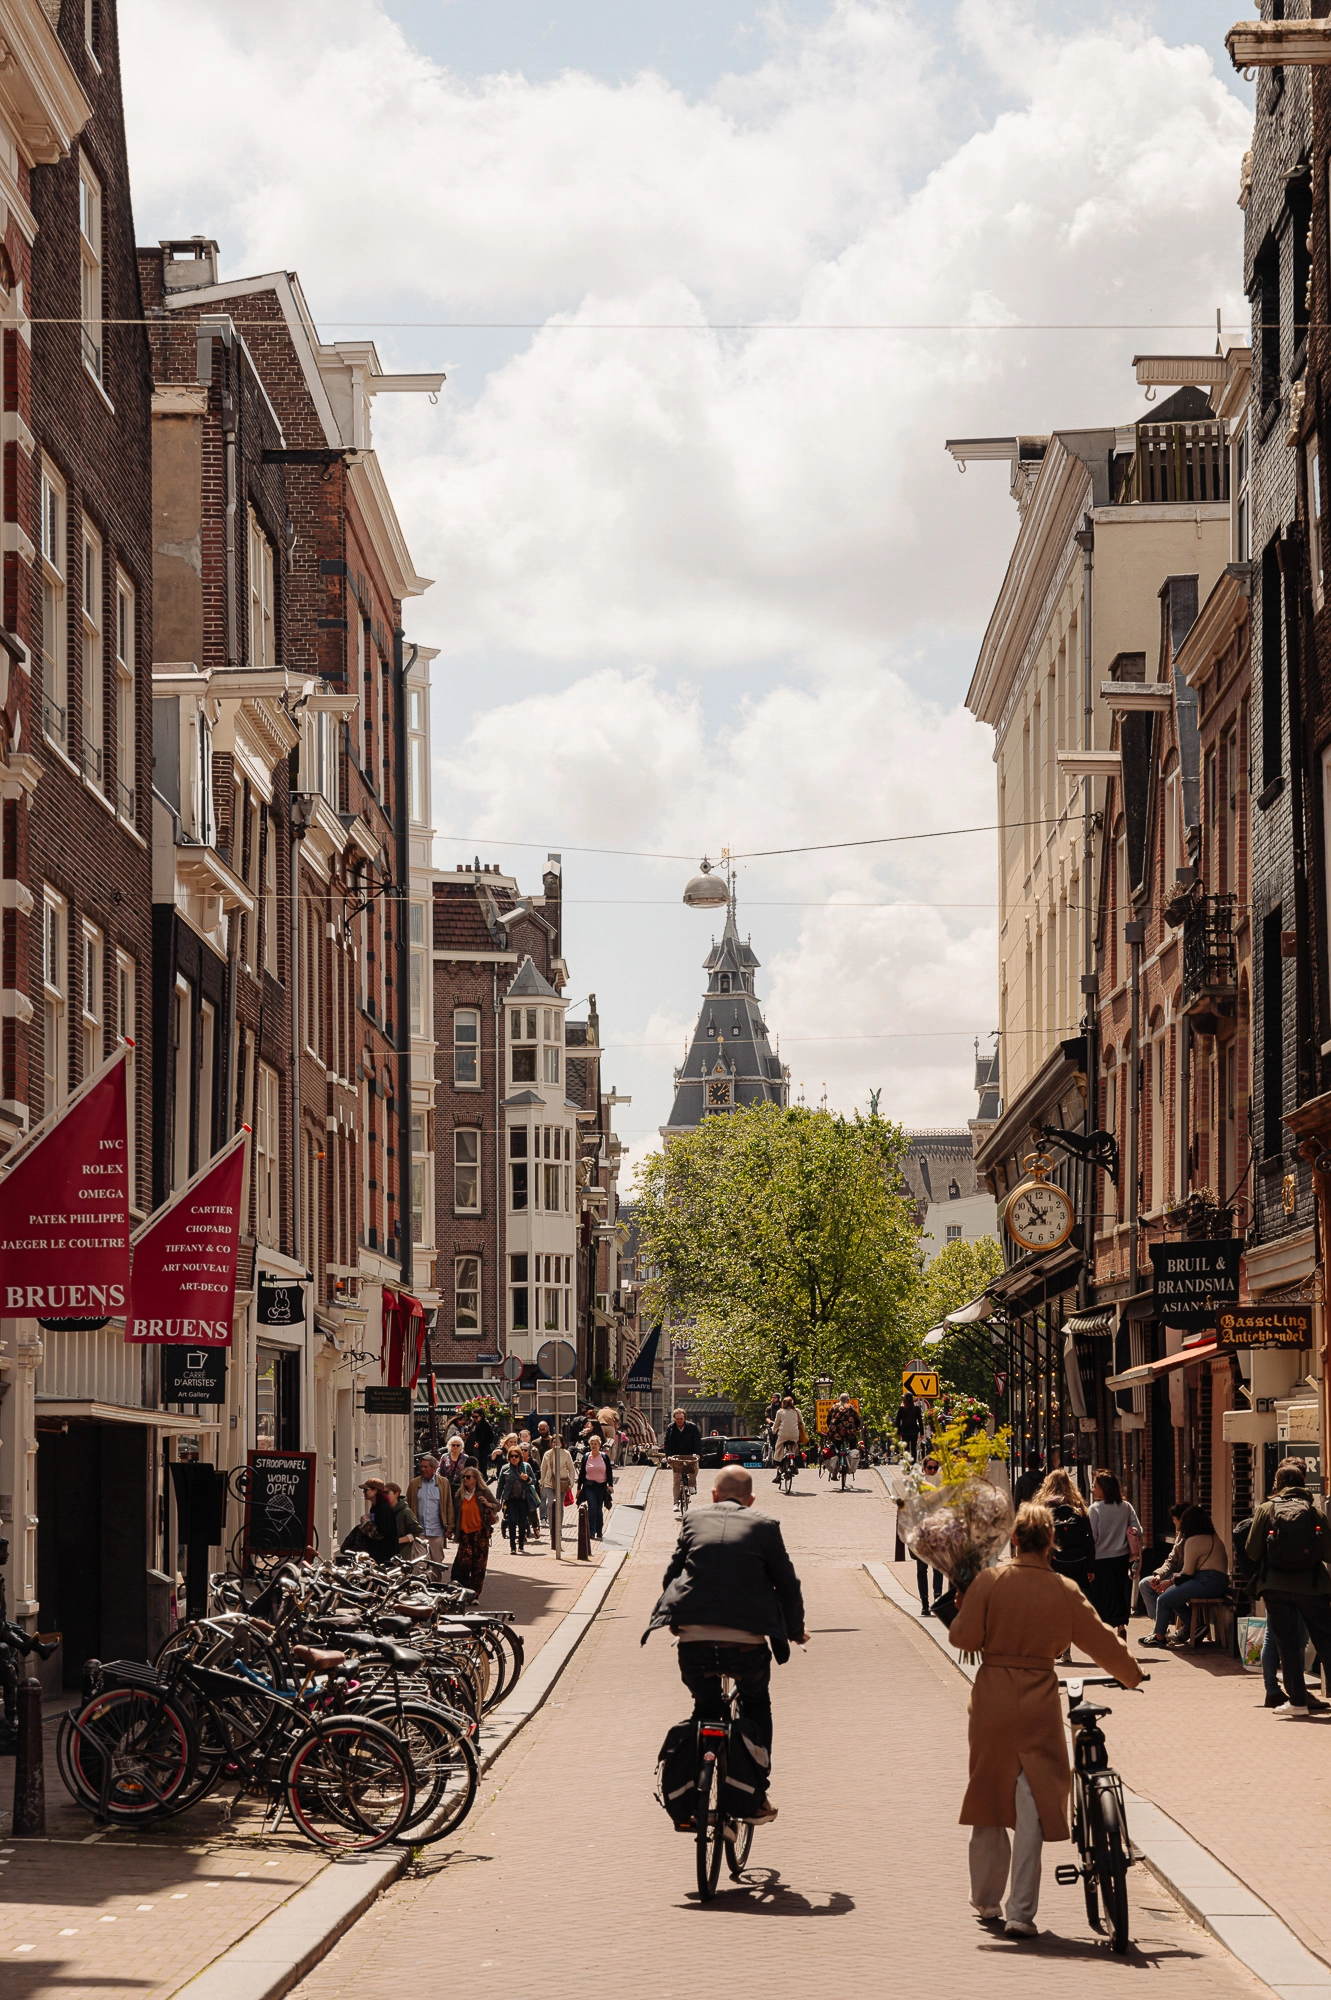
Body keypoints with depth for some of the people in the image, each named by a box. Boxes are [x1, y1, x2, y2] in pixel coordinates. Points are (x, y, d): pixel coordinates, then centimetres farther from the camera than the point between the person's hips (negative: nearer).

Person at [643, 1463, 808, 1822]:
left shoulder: (694, 1520, 12)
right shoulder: (764, 1526, 7)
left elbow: (671, 1575, 16)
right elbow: (787, 1583, 11)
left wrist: (673, 1620, 33)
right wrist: (795, 1631, 27)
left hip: (694, 1640, 1)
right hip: (747, 1641, -1)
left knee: (705, 1708, 26)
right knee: (756, 1705, 25)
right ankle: (755, 1798, 18)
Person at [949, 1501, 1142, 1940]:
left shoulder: (989, 1582, -6)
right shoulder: (1064, 1591, -3)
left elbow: (965, 1639, -5)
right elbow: (1100, 1640, 5)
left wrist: (960, 1613, 16)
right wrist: (1131, 1675, 22)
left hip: (991, 1698, 1)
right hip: (1038, 1703, -1)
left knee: (988, 1799, 15)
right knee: (1031, 1806, 3)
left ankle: (987, 1902, 27)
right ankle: (1020, 1914, -1)